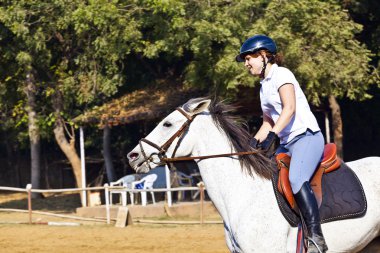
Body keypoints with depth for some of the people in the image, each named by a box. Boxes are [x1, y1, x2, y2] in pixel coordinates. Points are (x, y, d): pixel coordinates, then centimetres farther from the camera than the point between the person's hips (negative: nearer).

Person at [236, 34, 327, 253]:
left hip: (307, 137, -10)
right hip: (288, 143, 10)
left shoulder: (281, 74, -4)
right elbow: (268, 123, 25)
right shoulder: (264, 86, 21)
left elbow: (290, 107, -18)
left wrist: (273, 135, -28)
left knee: (296, 179, -31)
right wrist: (252, 145, 12)